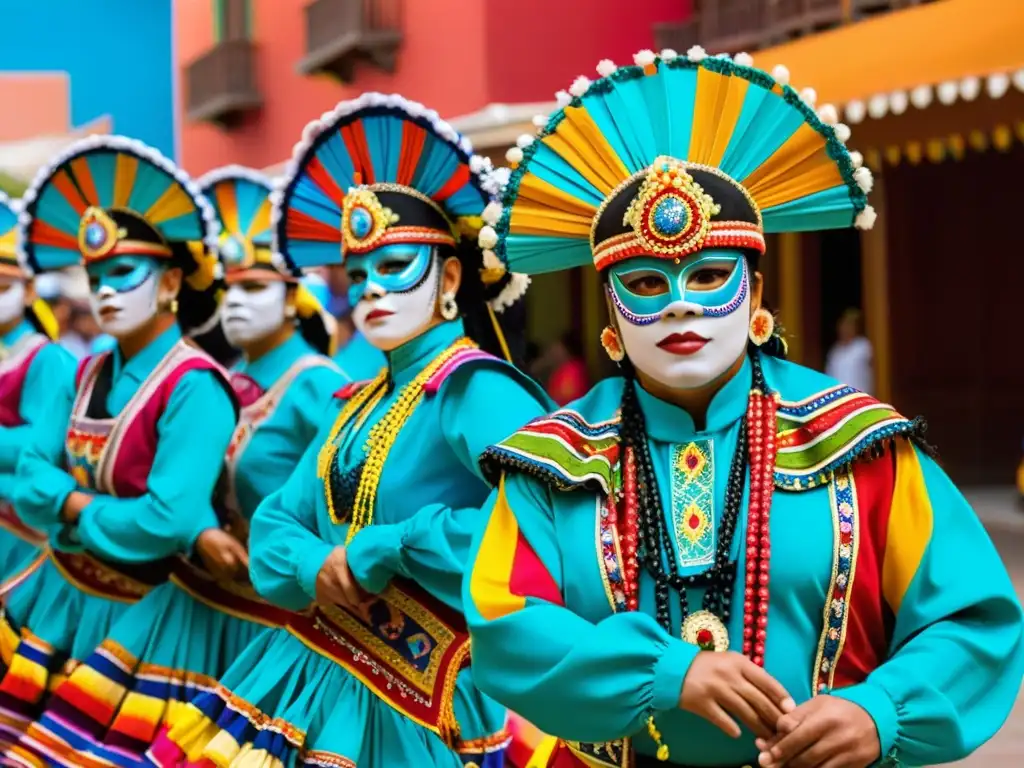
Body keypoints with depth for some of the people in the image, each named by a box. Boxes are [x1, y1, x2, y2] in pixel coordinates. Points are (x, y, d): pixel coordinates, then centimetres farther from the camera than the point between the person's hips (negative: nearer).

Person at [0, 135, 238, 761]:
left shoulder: (194, 387, -19)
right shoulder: (89, 374, 6)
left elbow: (167, 521, -29)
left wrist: (72, 510, -14)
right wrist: (88, 505, -19)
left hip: (138, 617, -7)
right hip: (59, 600, 7)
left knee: (77, 749, 0)